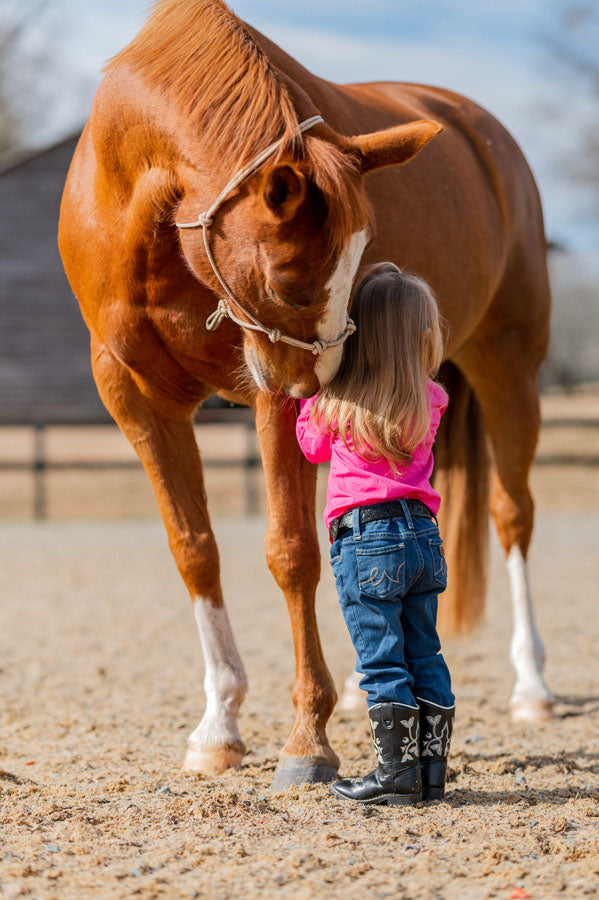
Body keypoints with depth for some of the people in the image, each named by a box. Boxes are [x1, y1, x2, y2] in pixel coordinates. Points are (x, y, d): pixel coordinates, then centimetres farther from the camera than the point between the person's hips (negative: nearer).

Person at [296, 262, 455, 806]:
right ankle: (431, 773, 13)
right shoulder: (430, 402, 3)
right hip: (423, 533, 4)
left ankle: (397, 776, -1)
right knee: (425, 656, 11)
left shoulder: (339, 400, -5)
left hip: (365, 539, -4)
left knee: (381, 662, -1)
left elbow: (313, 446, 14)